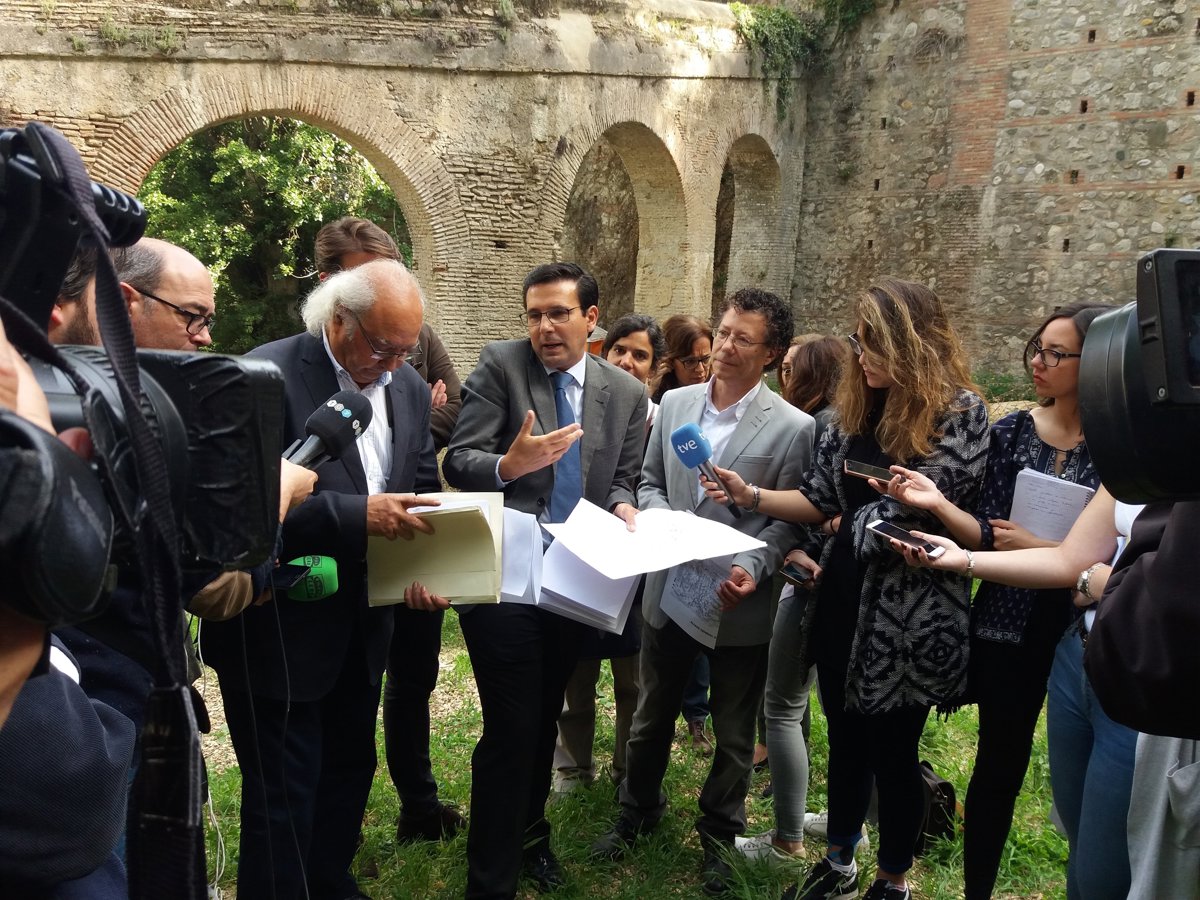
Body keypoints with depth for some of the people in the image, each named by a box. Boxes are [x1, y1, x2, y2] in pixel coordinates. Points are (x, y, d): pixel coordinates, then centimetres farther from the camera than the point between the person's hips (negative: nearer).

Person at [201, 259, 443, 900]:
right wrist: (356, 514, -30)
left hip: (361, 626, 7)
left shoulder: (409, 389, 5)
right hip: (280, 631, -7)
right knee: (283, 797, 4)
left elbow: (423, 491, 11)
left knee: (350, 771, 21)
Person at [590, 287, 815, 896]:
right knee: (651, 716, 21)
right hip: (669, 589, 4)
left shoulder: (792, 427, -12)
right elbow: (649, 481, 9)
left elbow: (787, 520, -10)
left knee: (734, 733, 16)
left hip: (739, 603, -3)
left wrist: (752, 569, -26)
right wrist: (663, 518, -11)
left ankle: (718, 834, 40)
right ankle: (638, 812, 45)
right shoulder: (675, 403, 2)